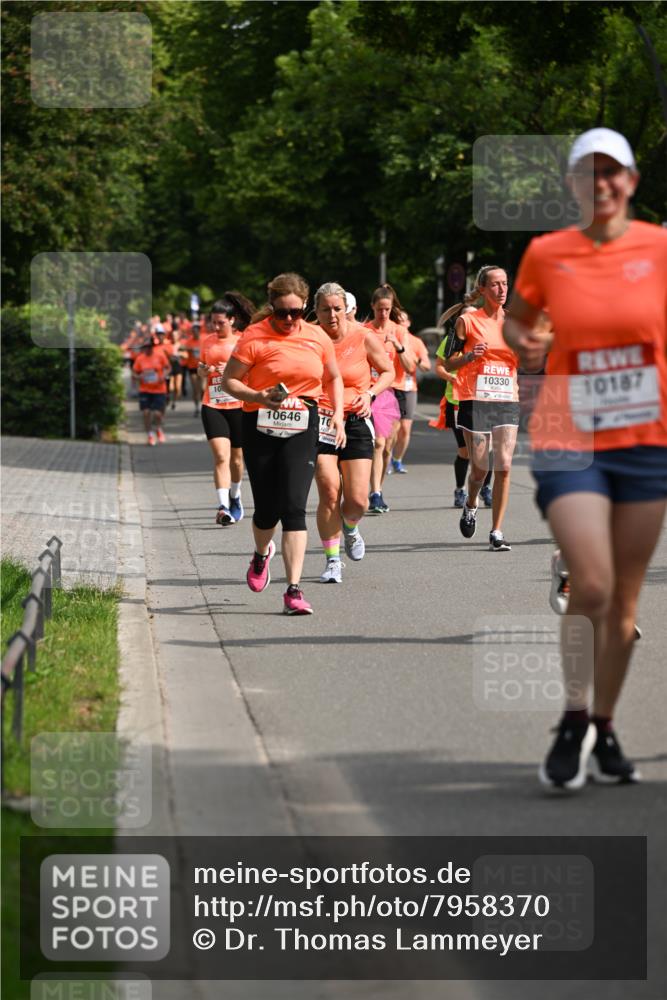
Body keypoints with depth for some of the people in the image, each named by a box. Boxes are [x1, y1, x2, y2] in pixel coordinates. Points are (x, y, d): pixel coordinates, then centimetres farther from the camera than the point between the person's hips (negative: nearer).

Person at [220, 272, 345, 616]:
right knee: (267, 509, 5)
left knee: (294, 506, -12)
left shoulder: (317, 337, 6)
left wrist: (338, 414, 7)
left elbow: (333, 378, 21)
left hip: (302, 427, 1)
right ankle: (262, 554, 42)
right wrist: (259, 397, -20)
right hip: (261, 428, -1)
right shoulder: (255, 337, -6)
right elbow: (228, 381, -4)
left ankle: (294, 590, -14)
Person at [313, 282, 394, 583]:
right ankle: (332, 561, 1)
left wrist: (370, 394, -7)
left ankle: (349, 527, 32)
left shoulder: (363, 337, -3)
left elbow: (388, 371, 10)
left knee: (357, 501, -6)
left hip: (356, 421, 0)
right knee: (329, 492, -13)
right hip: (320, 420, 0)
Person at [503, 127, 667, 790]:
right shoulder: (545, 254, 0)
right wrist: (525, 345, -6)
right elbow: (515, 320, 15)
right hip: (569, 441, -1)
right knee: (590, 586, -16)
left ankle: (604, 730, 22)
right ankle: (574, 721, 4)